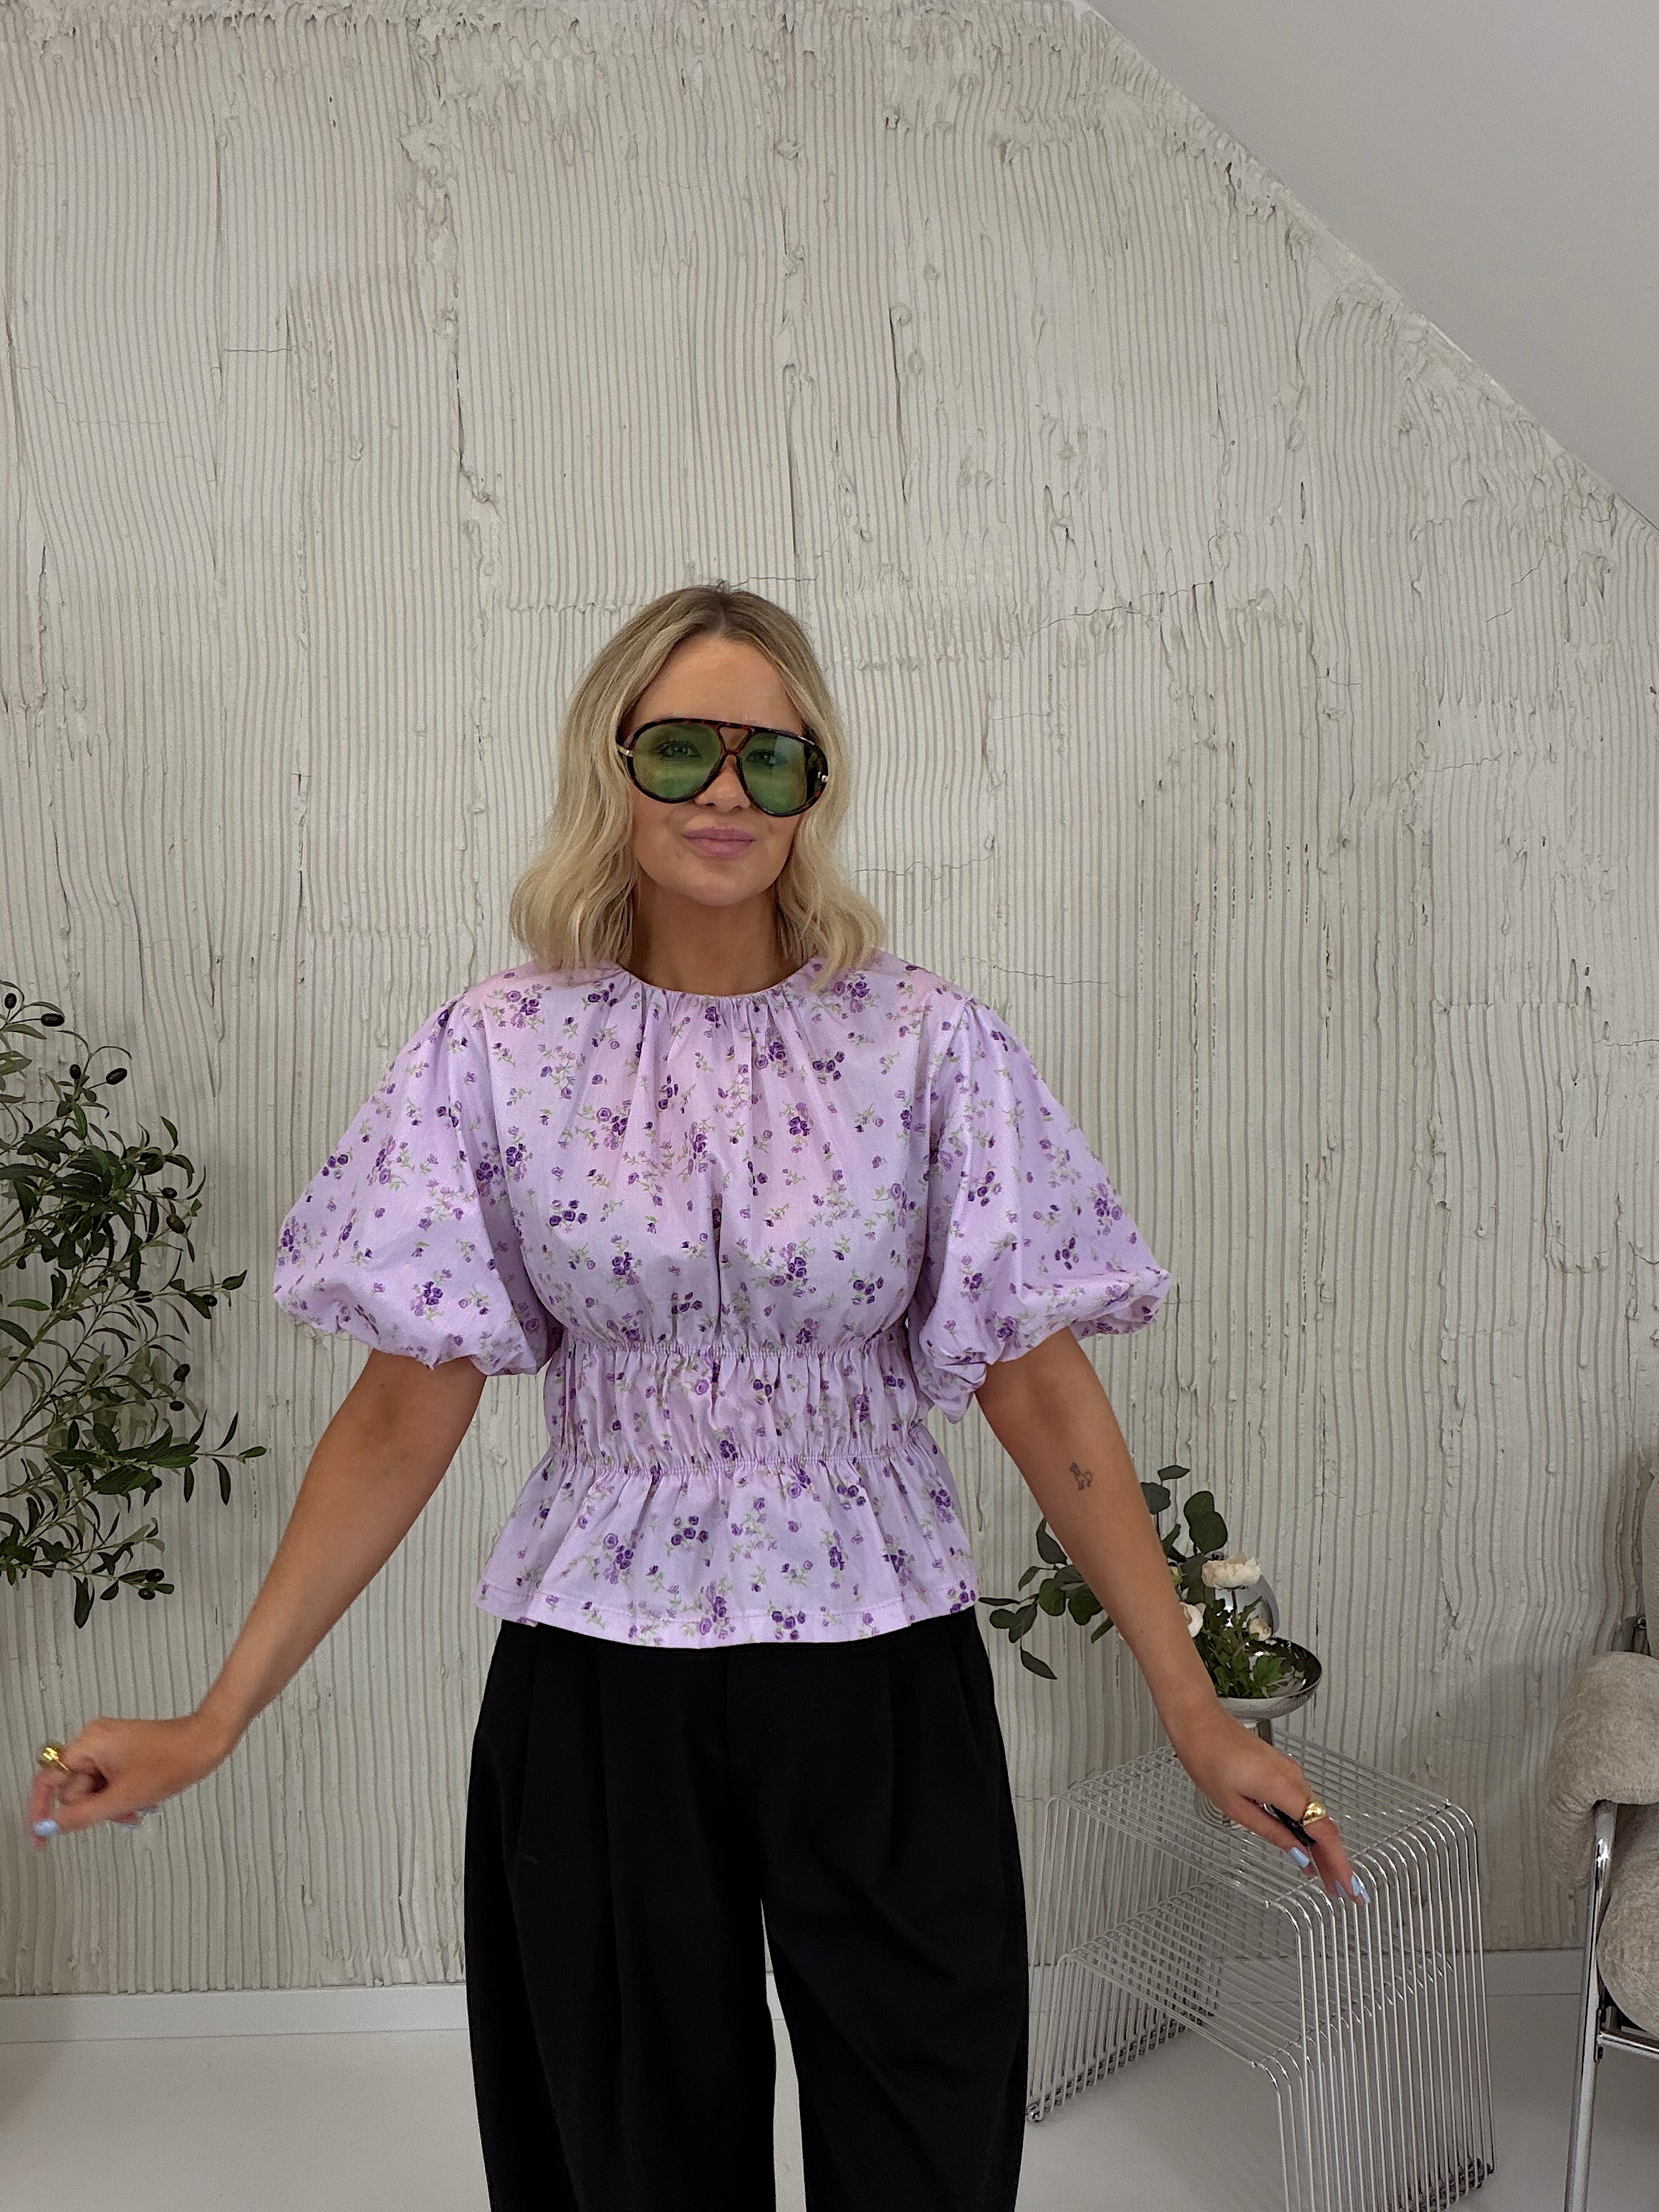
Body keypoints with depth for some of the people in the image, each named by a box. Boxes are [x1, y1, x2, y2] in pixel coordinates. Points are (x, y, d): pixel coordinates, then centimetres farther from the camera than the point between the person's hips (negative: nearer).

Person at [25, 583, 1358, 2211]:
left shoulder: (929, 1043, -5)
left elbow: (1041, 1395, -3)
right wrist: (217, 1718, -4)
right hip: (595, 1703, 1)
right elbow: (405, 1414, -1)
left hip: (880, 1690, 0)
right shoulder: (499, 1051, -3)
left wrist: (1193, 1709, -4)